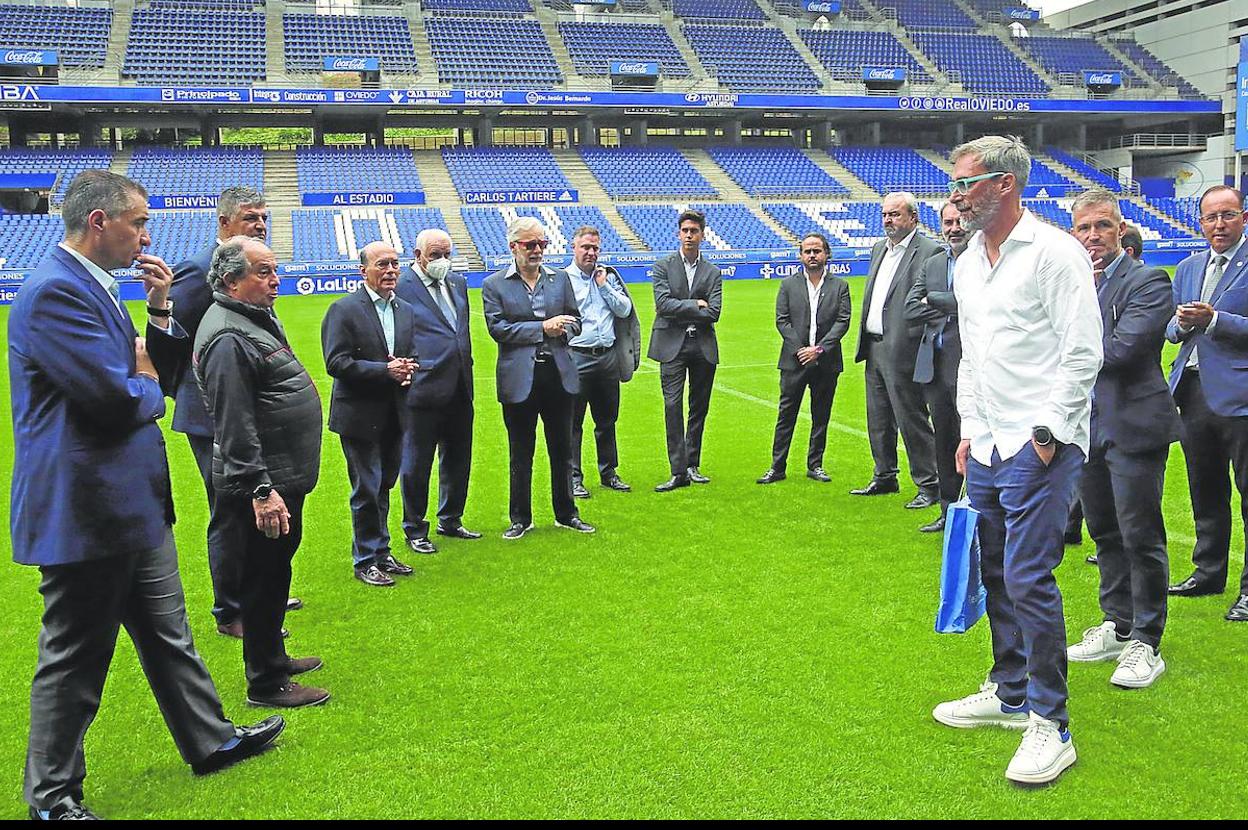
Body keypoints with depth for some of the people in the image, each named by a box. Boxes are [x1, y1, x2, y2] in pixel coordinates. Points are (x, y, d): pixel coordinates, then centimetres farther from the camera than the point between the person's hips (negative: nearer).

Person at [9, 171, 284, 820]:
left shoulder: (93, 286, 14)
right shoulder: (55, 291, -19)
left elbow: (157, 375, 16)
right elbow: (117, 397, -26)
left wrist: (159, 310, 2)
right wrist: (149, 386, -4)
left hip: (131, 503, 10)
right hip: (87, 507, -10)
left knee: (168, 635, 20)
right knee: (75, 658, 5)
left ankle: (211, 741, 35)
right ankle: (52, 795, 22)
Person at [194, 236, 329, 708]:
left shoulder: (259, 318, 13)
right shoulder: (228, 338, -20)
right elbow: (235, 427, -25)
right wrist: (260, 490, -26)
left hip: (284, 477, 10)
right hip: (263, 486, -10)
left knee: (275, 573, 21)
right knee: (263, 579, 0)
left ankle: (274, 657, 36)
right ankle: (265, 683, 12)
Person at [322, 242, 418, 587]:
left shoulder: (406, 311, 11)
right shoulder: (344, 310, -9)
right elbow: (336, 362, -16)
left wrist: (408, 370, -5)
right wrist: (385, 370, -21)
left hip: (393, 416, 6)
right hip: (361, 416, -6)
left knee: (383, 487, 16)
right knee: (366, 491, 1)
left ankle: (381, 553, 28)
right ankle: (365, 561, 13)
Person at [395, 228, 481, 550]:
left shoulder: (457, 284, 13)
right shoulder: (400, 286, -9)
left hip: (459, 389, 7)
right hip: (423, 389, -7)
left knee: (458, 460, 17)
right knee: (416, 464, 5)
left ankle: (450, 520, 33)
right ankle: (415, 530, 18)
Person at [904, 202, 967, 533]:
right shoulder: (932, 264, 15)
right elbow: (910, 309, 6)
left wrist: (933, 300, -8)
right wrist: (949, 311, -7)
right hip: (934, 365, 7)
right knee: (943, 442, 14)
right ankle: (949, 512, 24)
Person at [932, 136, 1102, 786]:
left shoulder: (1053, 252, -9)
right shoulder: (967, 264, 15)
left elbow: (1083, 353, -12)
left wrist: (1047, 433, -14)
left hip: (1039, 446, -8)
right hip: (986, 446, 8)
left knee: (1029, 580, -9)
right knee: (996, 575, 14)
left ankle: (1049, 725, 1)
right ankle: (1011, 694, 28)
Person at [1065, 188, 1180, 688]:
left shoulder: (1148, 282, -8)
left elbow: (1122, 349, -20)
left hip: (1134, 426, -7)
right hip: (1087, 426, 7)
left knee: (1140, 536, -2)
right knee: (1104, 532, 16)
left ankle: (1145, 643, 8)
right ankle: (1117, 625, 29)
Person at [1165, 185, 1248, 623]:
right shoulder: (1188, 268, 15)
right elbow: (1170, 330, 16)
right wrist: (1181, 323, -5)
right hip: (1194, 390, 7)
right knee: (1205, 491, 17)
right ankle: (1208, 571, 30)